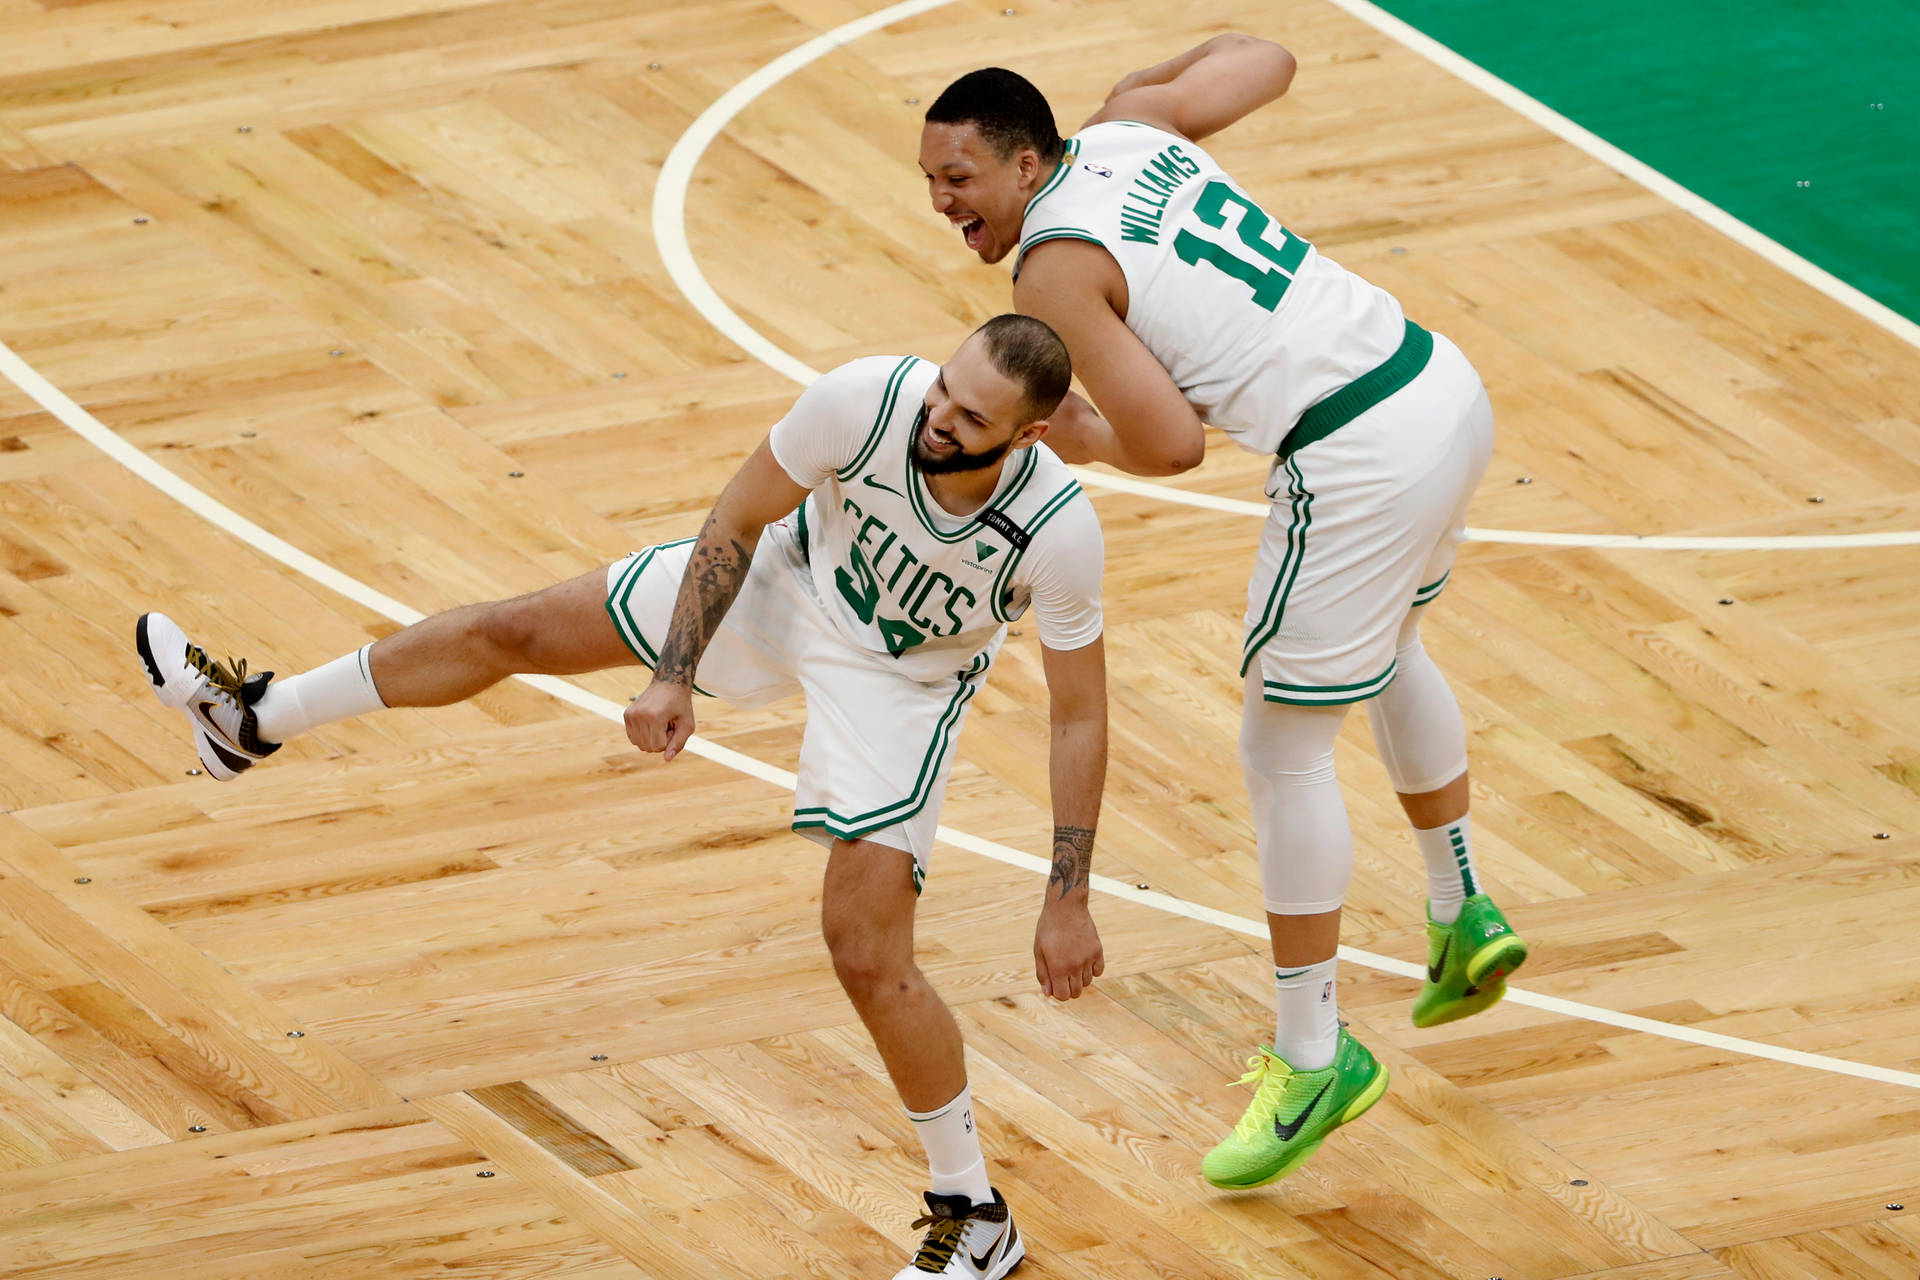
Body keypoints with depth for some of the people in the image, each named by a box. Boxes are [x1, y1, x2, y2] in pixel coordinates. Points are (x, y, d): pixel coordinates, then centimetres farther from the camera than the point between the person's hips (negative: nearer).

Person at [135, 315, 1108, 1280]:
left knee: (869, 958, -13)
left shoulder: (1058, 530, -38)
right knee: (514, 630, 10)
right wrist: (674, 677, -15)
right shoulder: (865, 401, -34)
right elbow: (736, 521, -14)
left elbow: (1080, 715, -21)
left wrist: (1069, 901, -20)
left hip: (902, 682, -3)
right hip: (796, 573, 3)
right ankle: (256, 721, 35)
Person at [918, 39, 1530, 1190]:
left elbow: (1172, 443, -16)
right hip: (1446, 388, 9)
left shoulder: (1055, 266, -11)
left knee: (1285, 749, 4)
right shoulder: (1134, 127, 10)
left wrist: (1086, 443, 5)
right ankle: (1465, 918, 47)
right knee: (1390, 650, 34)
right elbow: (1267, 61, 26)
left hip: (1360, 466, -9)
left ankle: (1315, 1059, 11)